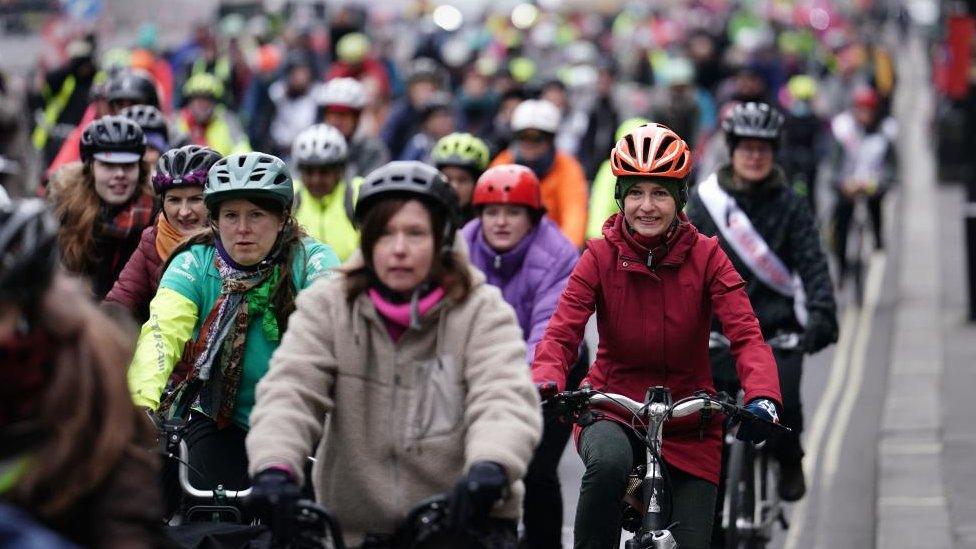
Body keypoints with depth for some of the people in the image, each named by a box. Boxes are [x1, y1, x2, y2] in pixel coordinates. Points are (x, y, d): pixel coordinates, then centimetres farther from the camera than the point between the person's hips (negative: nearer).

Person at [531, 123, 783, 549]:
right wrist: (545, 386, -38)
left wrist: (762, 398, -37)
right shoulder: (601, 256, -8)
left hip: (688, 424, 2)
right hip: (613, 409, -2)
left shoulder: (705, 256, -7)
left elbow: (746, 335, -17)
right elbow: (560, 333, -16)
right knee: (608, 463, -37)